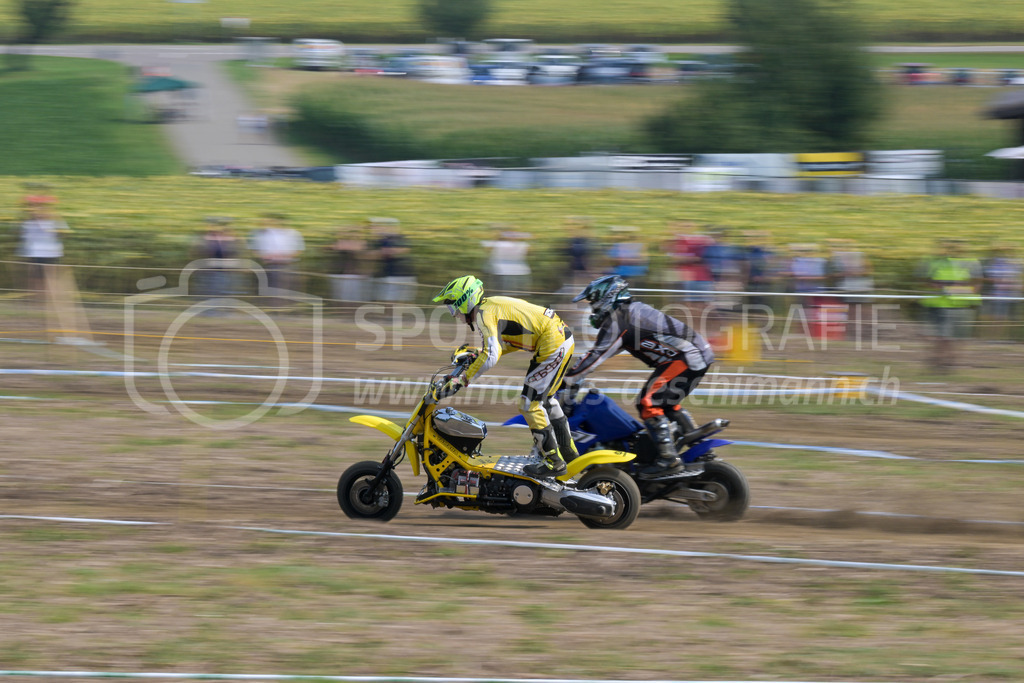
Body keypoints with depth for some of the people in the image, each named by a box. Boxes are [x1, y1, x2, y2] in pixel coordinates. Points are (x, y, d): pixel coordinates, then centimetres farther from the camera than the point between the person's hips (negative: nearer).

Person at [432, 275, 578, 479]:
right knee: (544, 398, 26)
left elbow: (491, 357, -26)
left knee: (530, 403, -5)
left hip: (552, 344, -10)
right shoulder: (492, 305, 17)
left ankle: (553, 462, -1)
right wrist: (477, 354, 25)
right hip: (563, 338, 10)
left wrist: (462, 379, -23)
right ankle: (567, 450, 37)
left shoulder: (484, 314, -14)